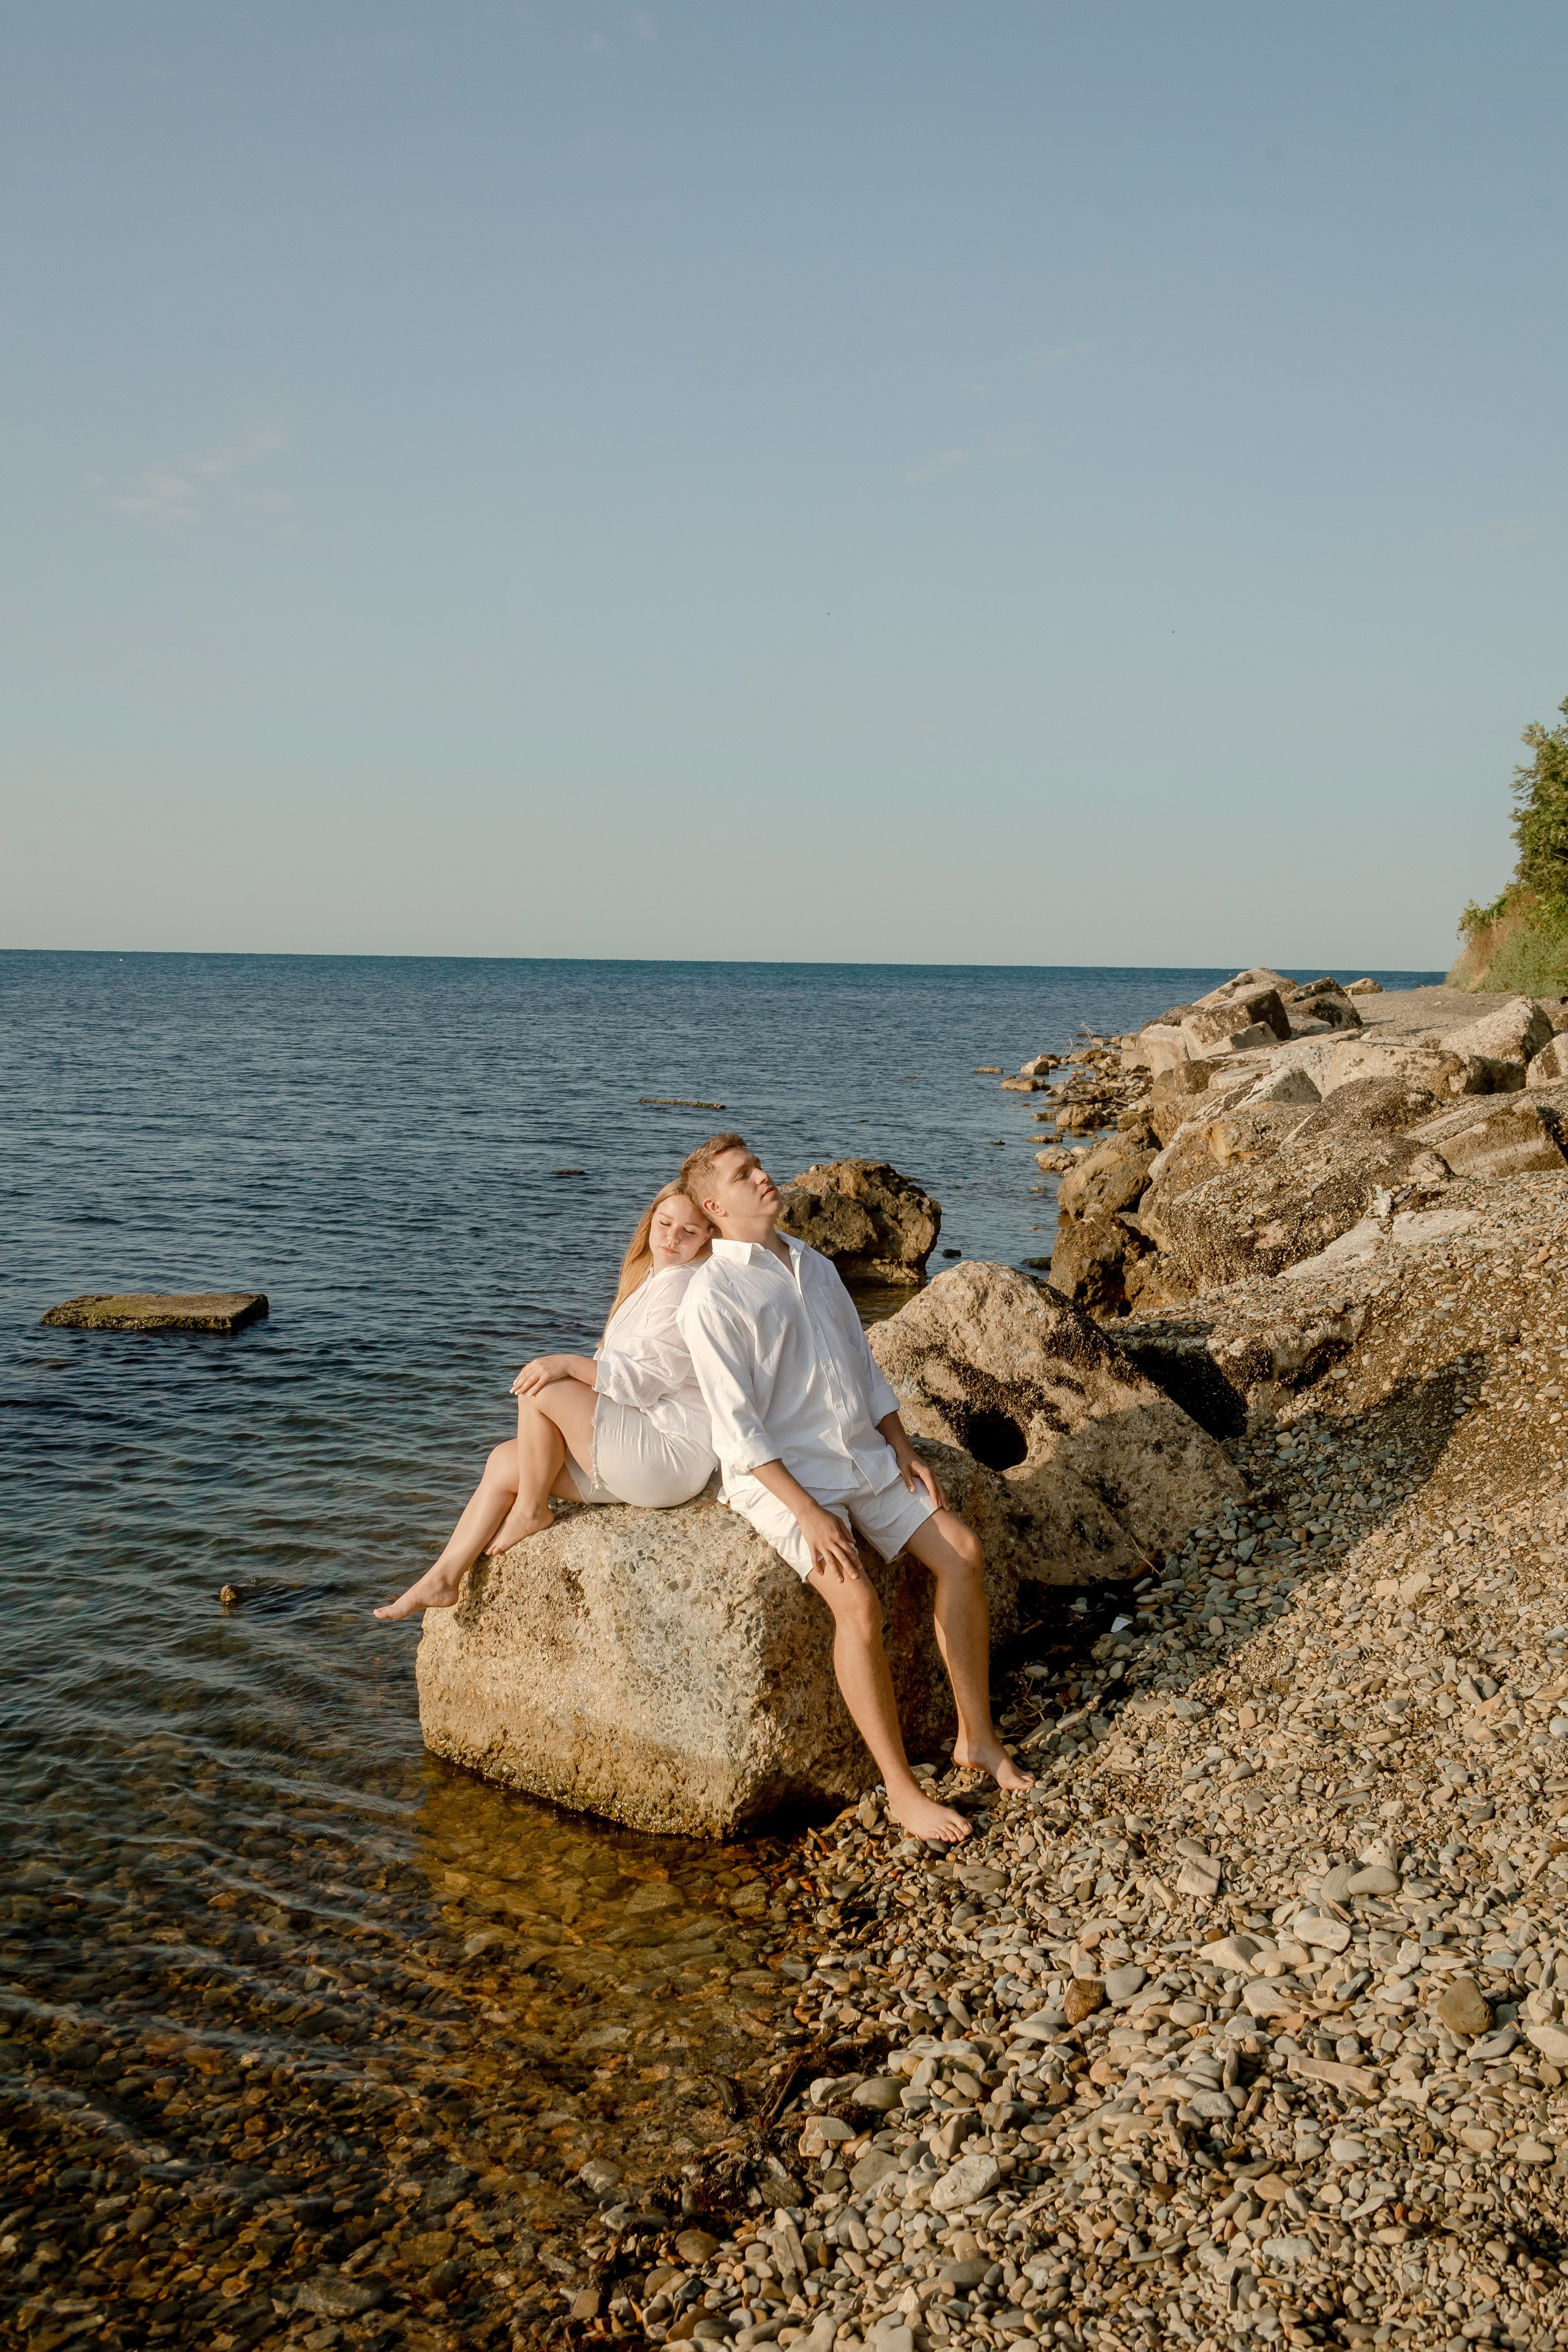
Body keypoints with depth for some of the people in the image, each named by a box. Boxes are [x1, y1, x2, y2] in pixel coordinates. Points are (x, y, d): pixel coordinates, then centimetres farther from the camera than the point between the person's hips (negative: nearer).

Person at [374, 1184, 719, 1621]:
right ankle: (442, 1580, 7)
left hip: (674, 1451, -10)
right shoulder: (651, 1281, 19)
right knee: (505, 1460, 7)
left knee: (541, 1391, -19)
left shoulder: (680, 1283, -13)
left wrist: (568, 1364, -23)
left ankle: (531, 1512, 1)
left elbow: (647, 1377, -20)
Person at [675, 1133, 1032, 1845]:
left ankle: (977, 1737, 5)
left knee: (961, 1552, -8)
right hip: (778, 1473, -7)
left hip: (863, 1456, 7)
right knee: (857, 1600, -26)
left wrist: (906, 1453, 6)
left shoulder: (817, 1267, 13)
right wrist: (807, 1513, -21)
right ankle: (901, 1789, -15)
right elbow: (739, 1425, -16)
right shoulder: (712, 1296, -12)